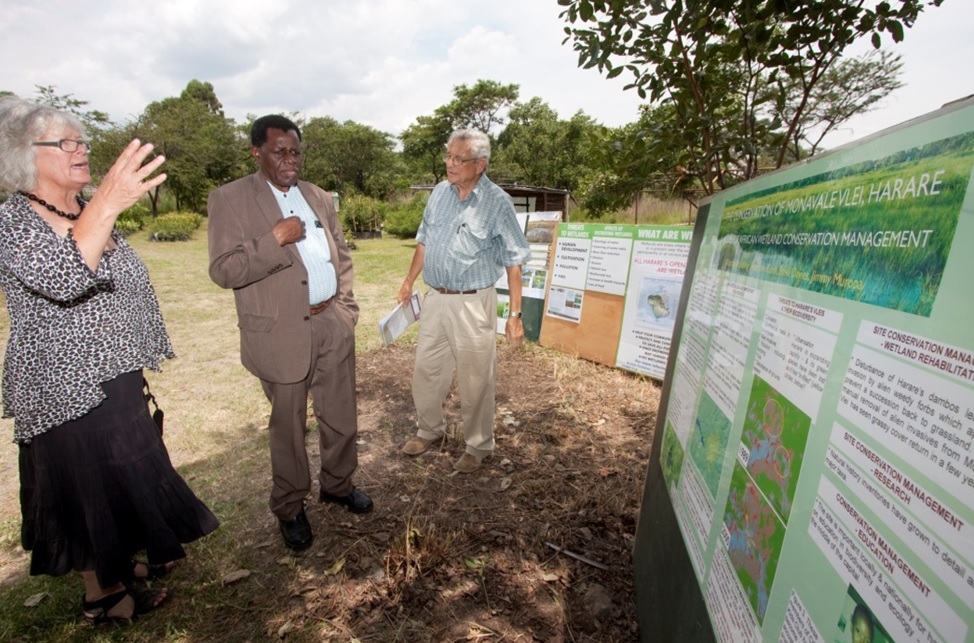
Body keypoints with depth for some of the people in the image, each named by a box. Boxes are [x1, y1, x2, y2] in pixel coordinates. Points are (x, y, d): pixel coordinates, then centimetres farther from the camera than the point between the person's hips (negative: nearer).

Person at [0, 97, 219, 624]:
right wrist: (108, 204, -48)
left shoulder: (88, 213, 9)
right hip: (66, 386, -8)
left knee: (128, 475, 19)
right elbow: (61, 278, -36)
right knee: (88, 486, 7)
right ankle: (101, 594, 28)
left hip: (115, 376, 8)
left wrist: (146, 352, 22)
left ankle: (120, 562, 41)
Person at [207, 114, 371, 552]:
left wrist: (345, 305, 6)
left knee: (341, 417, 14)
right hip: (282, 333, -4)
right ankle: (289, 507, 33)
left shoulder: (319, 197, 12)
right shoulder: (230, 199, -4)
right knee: (288, 425, 12)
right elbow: (223, 271, -12)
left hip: (333, 325, 5)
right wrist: (274, 240, -21)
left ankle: (337, 484, 39)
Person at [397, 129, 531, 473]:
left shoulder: (497, 203, -10)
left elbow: (514, 261, -10)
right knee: (426, 371, 16)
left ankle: (478, 446, 27)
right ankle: (429, 429, 39)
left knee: (475, 380, 6)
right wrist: (409, 281, 18)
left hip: (473, 303, -5)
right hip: (434, 299, 6)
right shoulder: (440, 192, 5)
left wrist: (515, 313, -14)